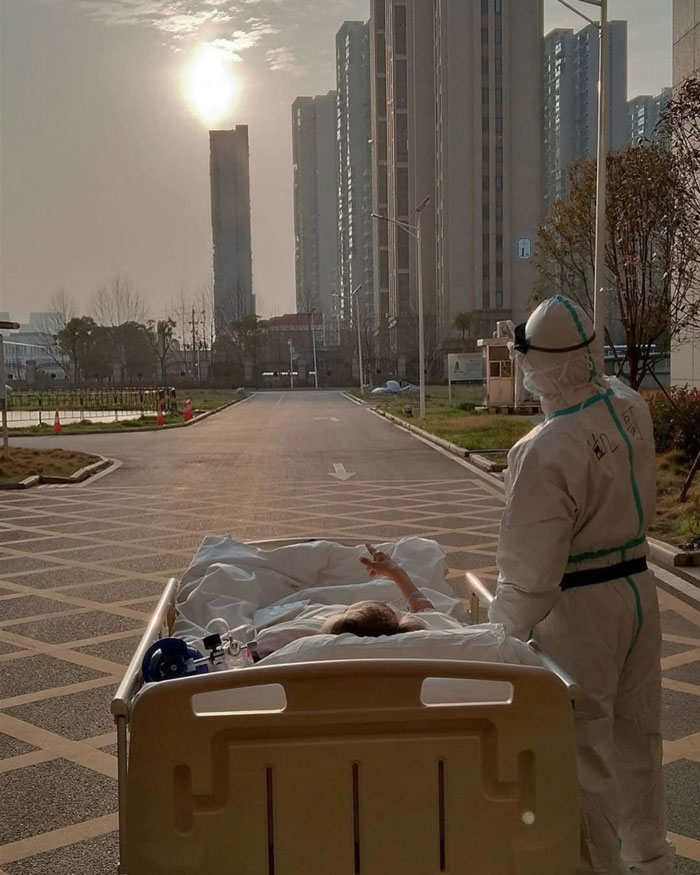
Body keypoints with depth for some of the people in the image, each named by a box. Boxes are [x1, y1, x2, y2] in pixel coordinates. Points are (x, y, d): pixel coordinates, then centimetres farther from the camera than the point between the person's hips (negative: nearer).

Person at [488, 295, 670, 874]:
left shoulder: (545, 452, -26)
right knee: (637, 734, 23)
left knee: (585, 751, 8)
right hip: (638, 588, 8)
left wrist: (505, 630, -8)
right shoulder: (632, 408, -6)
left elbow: (530, 570, -21)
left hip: (580, 608, -8)